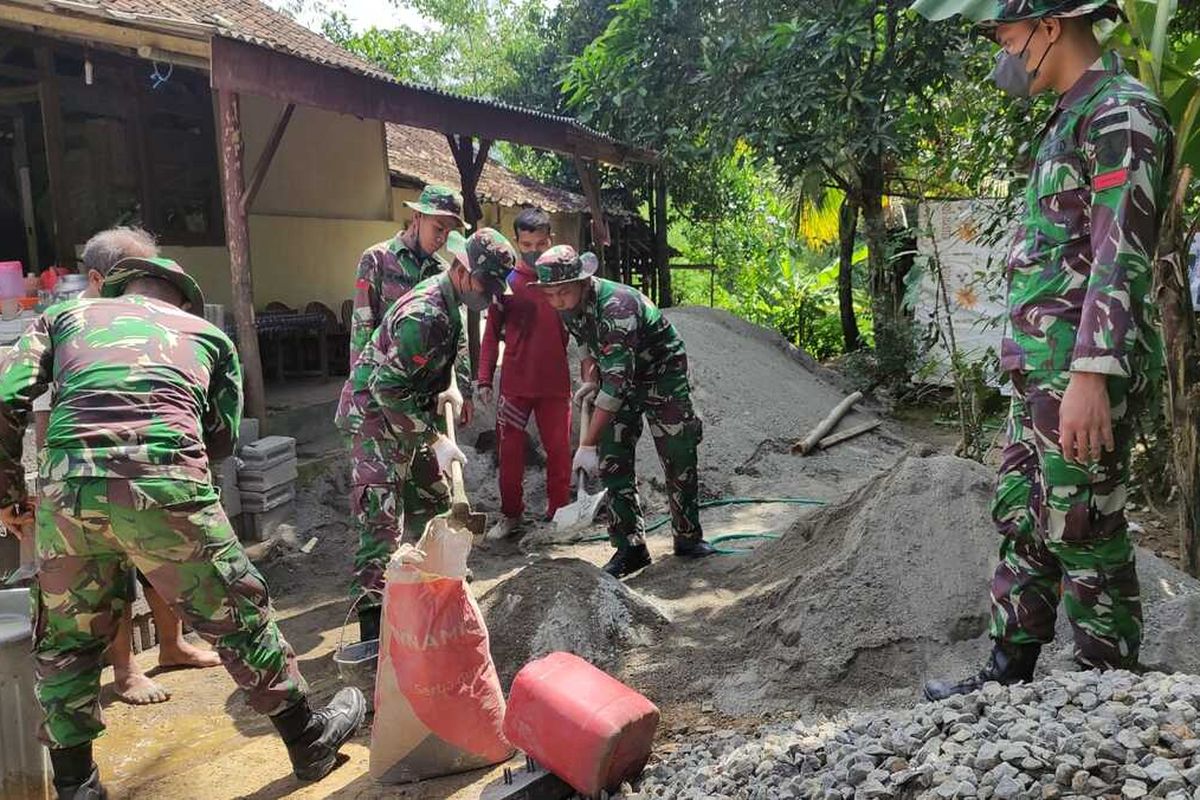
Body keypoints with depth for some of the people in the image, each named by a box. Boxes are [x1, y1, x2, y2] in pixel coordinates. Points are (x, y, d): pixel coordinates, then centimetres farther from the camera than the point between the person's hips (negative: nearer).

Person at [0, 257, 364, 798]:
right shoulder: (208, 335, 24)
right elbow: (222, 439, 22)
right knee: (238, 620, 14)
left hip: (67, 485, 2)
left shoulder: (66, 316, 24)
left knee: (66, 643, 23)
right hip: (168, 486, -1)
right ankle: (309, 740, 29)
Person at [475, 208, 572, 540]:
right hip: (515, 384, 0)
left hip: (556, 383, 0)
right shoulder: (506, 281, 1)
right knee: (510, 452, 8)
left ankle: (558, 513, 24)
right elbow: (492, 333, 5)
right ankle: (510, 514, 23)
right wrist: (483, 378, 0)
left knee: (559, 450, 7)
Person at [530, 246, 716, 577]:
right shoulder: (567, 308, -10)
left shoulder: (616, 305, -36)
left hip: (661, 372, -6)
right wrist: (589, 381, -10)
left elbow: (618, 379, -40)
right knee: (613, 460, -3)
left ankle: (688, 537, 17)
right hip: (619, 377, 6)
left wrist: (587, 443, -40)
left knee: (678, 458, -2)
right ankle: (631, 546, 4)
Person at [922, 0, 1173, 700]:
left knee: (1083, 534, -2)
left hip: (1082, 368, -10)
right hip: (1039, 369, 10)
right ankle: (1009, 677, 23)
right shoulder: (1069, 121, 20)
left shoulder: (1122, 111, -9)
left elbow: (1122, 253, -19)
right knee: (1021, 521, 12)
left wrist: (1091, 374, -25)